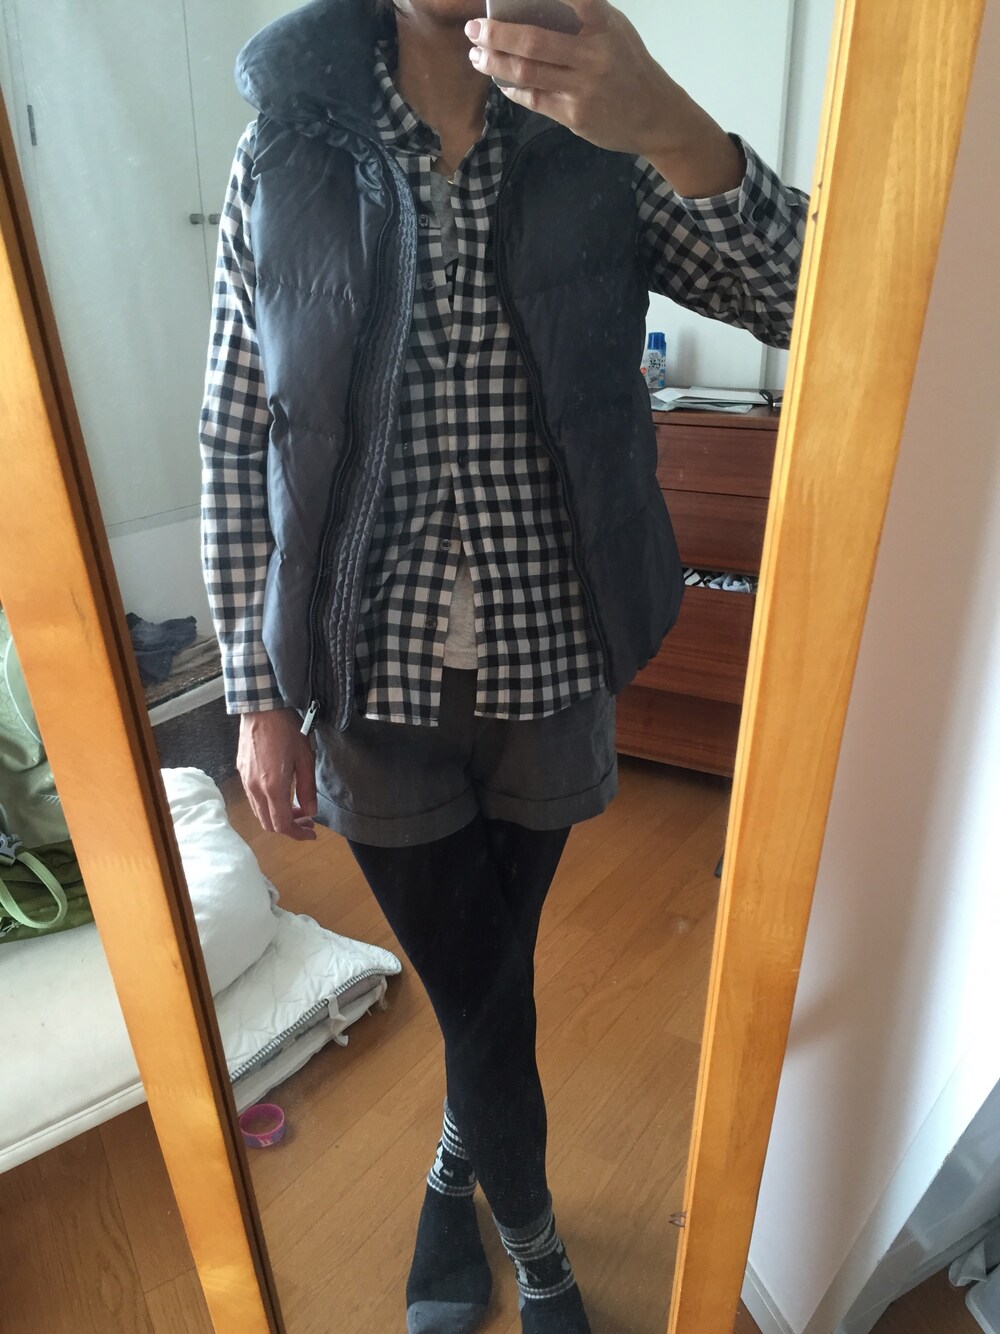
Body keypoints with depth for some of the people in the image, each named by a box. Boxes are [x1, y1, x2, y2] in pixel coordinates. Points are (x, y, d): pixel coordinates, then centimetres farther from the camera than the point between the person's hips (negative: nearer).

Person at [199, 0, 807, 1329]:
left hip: (550, 679, 1)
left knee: (490, 979, 22)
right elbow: (238, 451, 0)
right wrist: (259, 695, -1)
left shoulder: (597, 147, 0)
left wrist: (676, 131, -28)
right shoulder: (286, 155, -1)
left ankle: (455, 1172, 57)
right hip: (377, 685, -1)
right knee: (481, 997, 13)